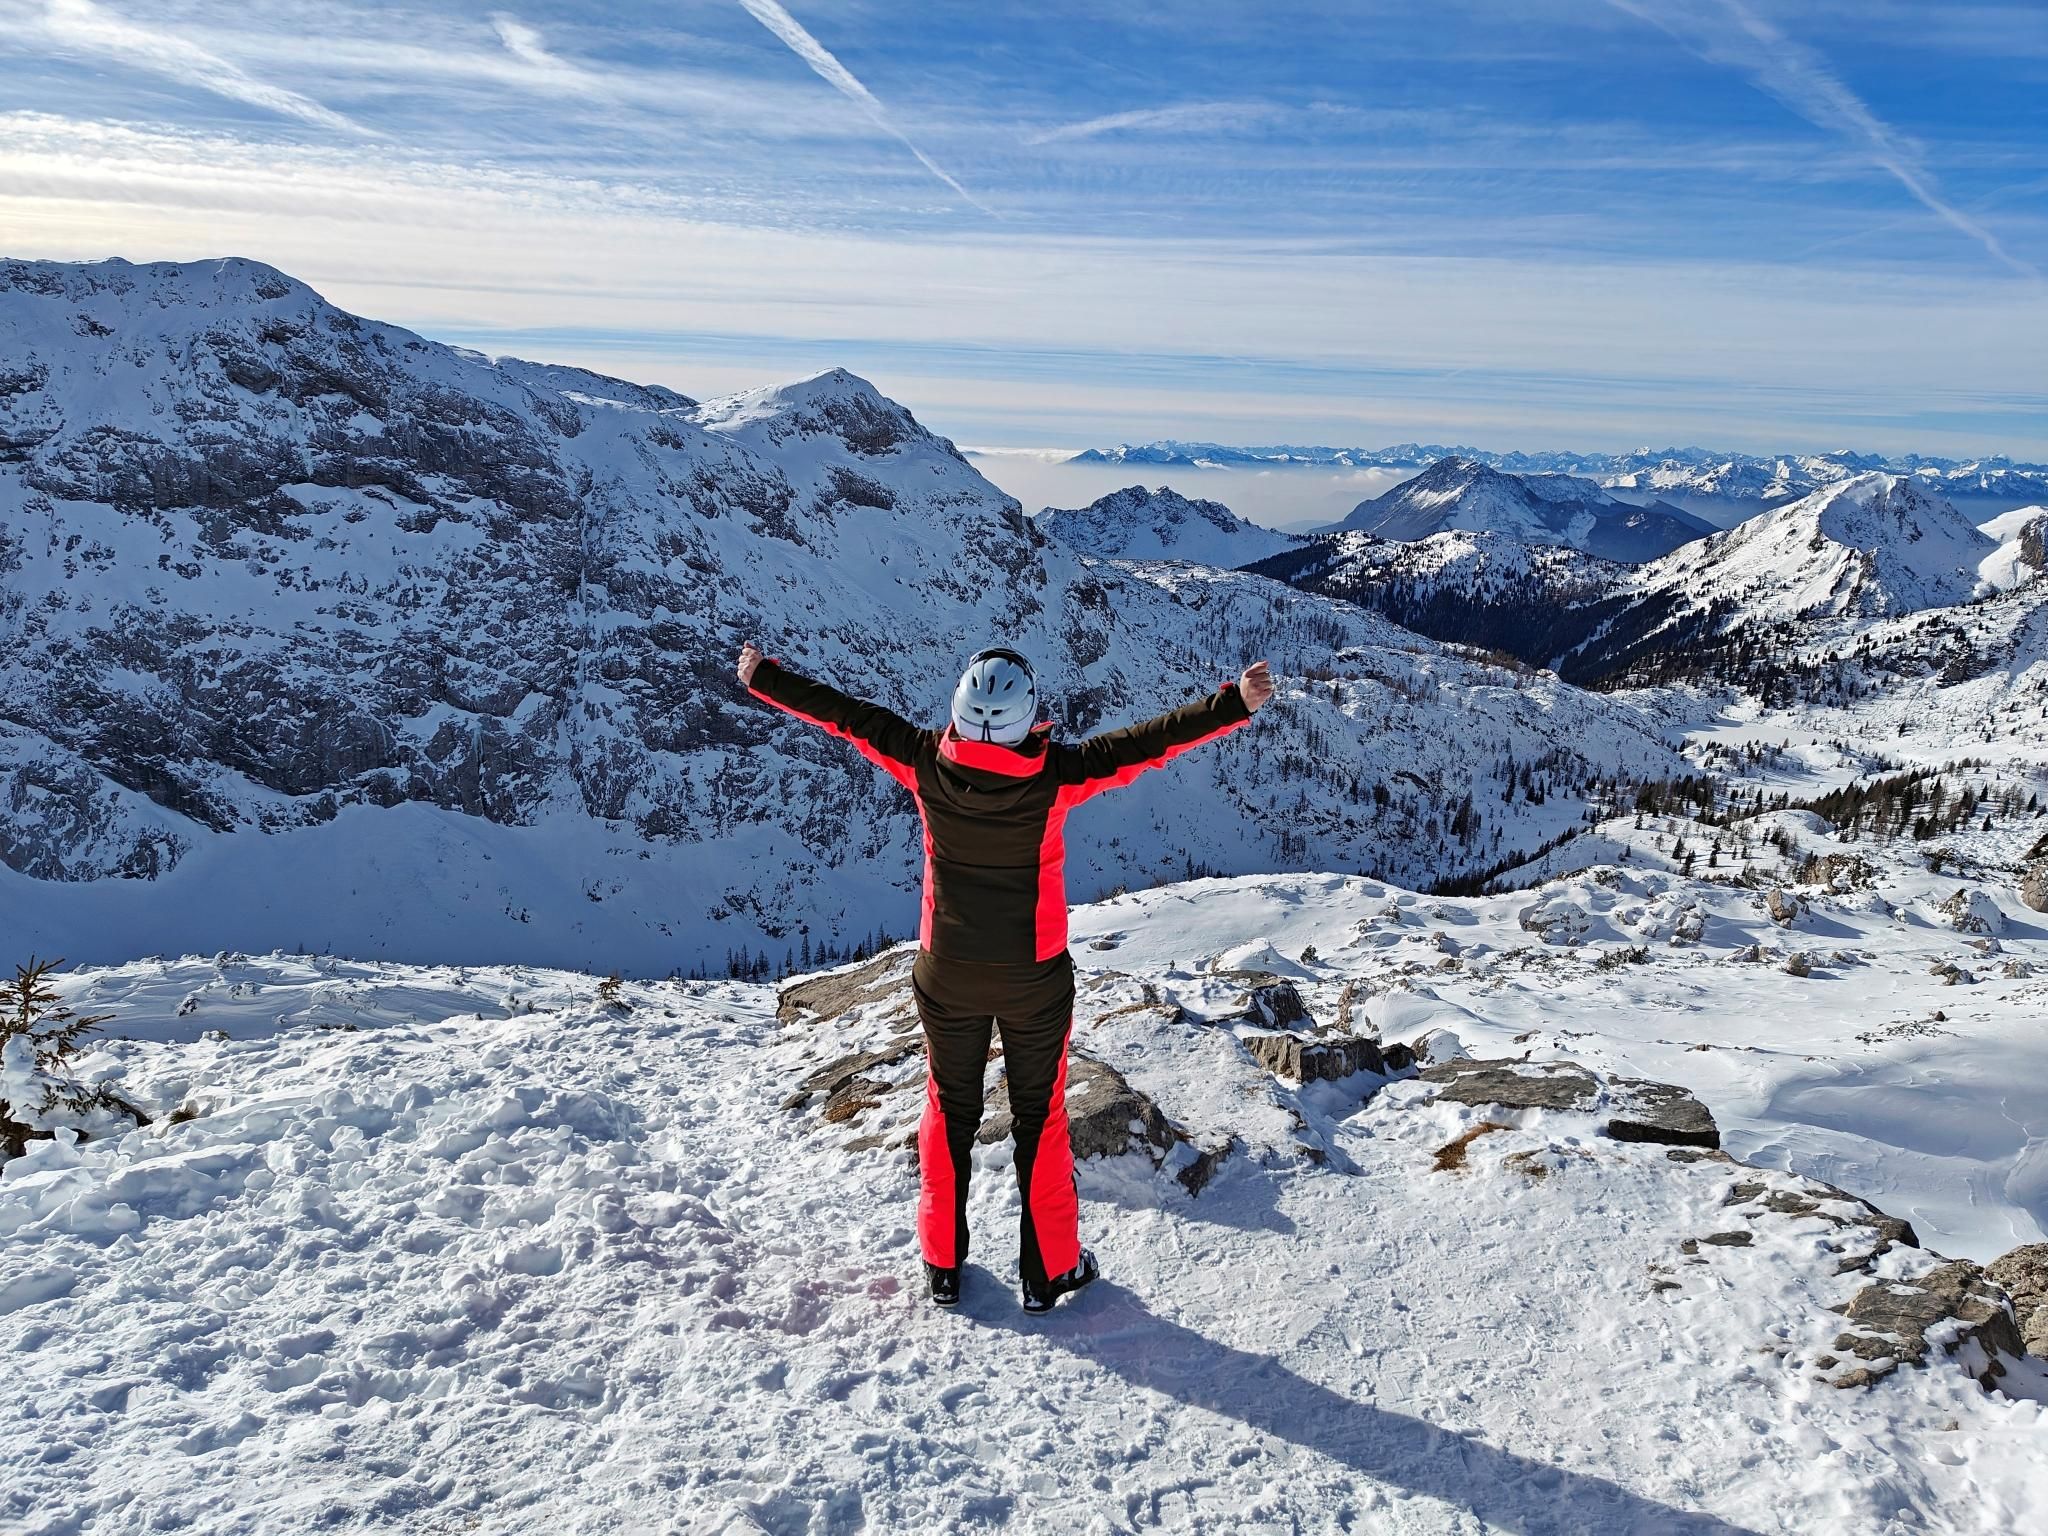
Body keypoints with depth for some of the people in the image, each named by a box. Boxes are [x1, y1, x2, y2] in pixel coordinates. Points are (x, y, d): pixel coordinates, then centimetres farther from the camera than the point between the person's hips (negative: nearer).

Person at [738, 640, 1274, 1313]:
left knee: (949, 1111, 19)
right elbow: (1148, 741, -21)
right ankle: (1049, 1269, 25)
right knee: (1040, 1116, 14)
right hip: (1034, 979, -2)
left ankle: (942, 1264, 30)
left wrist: (764, 678, 7)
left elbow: (846, 714, -5)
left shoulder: (927, 765, -15)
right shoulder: (1053, 775, -22)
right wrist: (1234, 704, -17)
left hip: (946, 977, 2)